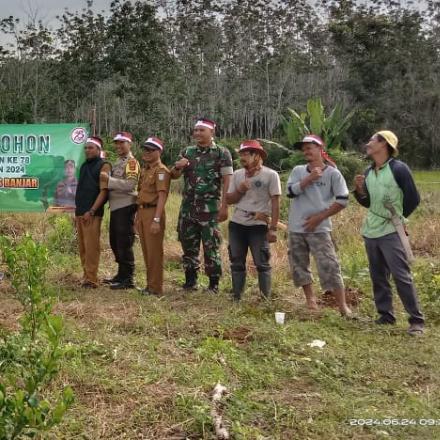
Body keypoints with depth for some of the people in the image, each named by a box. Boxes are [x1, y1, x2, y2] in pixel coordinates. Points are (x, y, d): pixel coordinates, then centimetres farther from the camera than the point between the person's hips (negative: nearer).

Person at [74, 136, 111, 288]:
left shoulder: (103, 166, -5)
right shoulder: (84, 166, 18)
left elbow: (104, 191, -13)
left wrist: (91, 211, -18)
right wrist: (77, 211, 18)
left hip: (92, 214, -8)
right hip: (80, 213, 8)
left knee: (91, 247, -8)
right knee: (82, 247, 10)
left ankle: (91, 279, -5)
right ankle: (86, 275, 18)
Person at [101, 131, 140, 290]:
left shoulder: (131, 162, -9)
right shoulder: (118, 161, 19)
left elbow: (129, 184, -22)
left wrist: (109, 179, -23)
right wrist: (107, 179, 7)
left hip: (125, 207, -10)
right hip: (115, 207, 10)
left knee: (124, 243, -7)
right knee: (115, 242, 17)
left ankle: (128, 279, 0)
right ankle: (121, 274, 29)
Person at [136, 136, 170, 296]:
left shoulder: (161, 171, -10)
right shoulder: (145, 170, 18)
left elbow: (162, 196, -18)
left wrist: (156, 220, -25)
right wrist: (138, 216, 18)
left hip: (153, 212, -9)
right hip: (141, 212, 9)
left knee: (154, 252, -4)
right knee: (146, 252, 14)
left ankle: (156, 288, 4)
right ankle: (150, 284, 24)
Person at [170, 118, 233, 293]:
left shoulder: (222, 153, -2)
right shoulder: (187, 152, 12)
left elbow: (227, 182, -7)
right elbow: (173, 176, 12)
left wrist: (224, 207, -15)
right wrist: (177, 167, -11)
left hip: (210, 210, -5)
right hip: (187, 209, 5)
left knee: (211, 247, -1)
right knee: (188, 247, 11)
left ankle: (214, 285, 9)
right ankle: (190, 282, 23)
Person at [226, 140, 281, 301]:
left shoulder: (270, 175, -6)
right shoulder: (237, 174, 7)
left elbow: (275, 203, -8)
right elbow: (228, 200, 9)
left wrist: (273, 228, -13)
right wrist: (239, 191, -11)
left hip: (258, 226, -4)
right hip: (236, 225, 5)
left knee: (262, 264, 1)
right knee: (237, 263, 10)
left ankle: (266, 299, 9)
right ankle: (236, 297, 19)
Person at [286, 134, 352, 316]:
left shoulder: (333, 173, -4)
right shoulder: (298, 170, 7)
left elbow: (342, 200, -7)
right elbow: (290, 191, -7)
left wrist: (319, 217, -10)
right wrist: (309, 179, -16)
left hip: (319, 228, -4)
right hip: (296, 228, 5)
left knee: (329, 266, -10)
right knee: (299, 265, 10)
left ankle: (342, 306, -2)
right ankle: (310, 299, 26)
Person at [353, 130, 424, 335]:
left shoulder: (398, 168, -10)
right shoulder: (368, 172, 10)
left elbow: (413, 199, -6)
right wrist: (360, 190, -2)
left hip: (390, 232, -7)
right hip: (370, 232, 7)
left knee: (401, 276, -9)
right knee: (378, 277, 10)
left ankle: (416, 320, -2)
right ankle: (386, 315, 20)